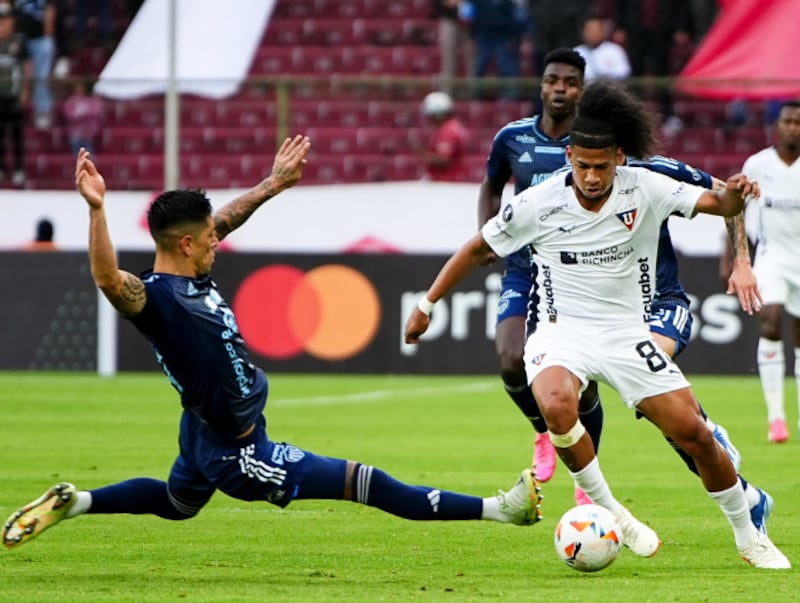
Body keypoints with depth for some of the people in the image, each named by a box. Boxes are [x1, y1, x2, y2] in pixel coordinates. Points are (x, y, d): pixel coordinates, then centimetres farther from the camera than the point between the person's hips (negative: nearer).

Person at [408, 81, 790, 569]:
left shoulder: (644, 189, -7)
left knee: (693, 433, -5)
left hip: (627, 333, 1)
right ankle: (608, 511, -16)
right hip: (562, 332, -1)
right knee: (556, 405, -35)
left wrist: (733, 195, -34)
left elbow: (717, 204, -10)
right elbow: (479, 250, 3)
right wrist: (428, 303, 5)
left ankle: (749, 537, 17)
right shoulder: (538, 204, -10)